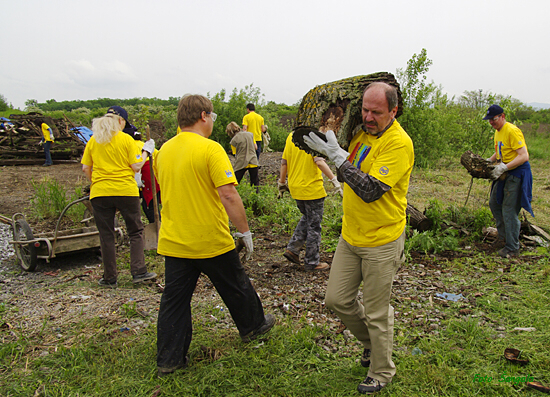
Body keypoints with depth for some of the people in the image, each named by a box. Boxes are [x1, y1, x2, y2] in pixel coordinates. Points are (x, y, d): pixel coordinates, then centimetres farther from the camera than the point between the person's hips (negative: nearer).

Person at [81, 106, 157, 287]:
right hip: (126, 191, -2)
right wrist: (146, 151, 8)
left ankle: (110, 278, 14)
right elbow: (136, 166, -7)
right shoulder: (126, 139, -4)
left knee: (106, 236, 9)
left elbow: (86, 168, 8)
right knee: (136, 231, 11)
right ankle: (138, 271, 7)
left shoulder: (93, 140, 6)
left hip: (100, 192, 3)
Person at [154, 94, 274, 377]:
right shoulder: (210, 149, -16)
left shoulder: (163, 151, 5)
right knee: (235, 287, 18)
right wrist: (245, 231, -12)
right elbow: (229, 195, -22)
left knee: (174, 299, 12)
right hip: (211, 240, -5)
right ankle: (252, 325, 40)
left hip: (173, 241, 5)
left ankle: (168, 359, 20)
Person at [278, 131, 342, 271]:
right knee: (314, 226, 6)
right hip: (312, 188, -7)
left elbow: (284, 162, 10)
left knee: (306, 218, 26)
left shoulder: (291, 136, 7)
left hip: (295, 187, 7)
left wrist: (281, 183, 19)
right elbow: (319, 161, -26)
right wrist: (334, 180, -26)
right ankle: (312, 263, 15)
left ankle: (292, 249, 19)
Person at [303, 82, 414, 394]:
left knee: (377, 314, 7)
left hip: (381, 242, -7)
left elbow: (371, 191, -28)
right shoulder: (360, 132, 4)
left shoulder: (399, 143, -19)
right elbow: (346, 177, 17)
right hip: (351, 236, 7)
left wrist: (336, 154, -27)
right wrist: (331, 141, 3)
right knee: (337, 299, 14)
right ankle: (372, 342, 41)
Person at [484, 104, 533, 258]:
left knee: (509, 211, -8)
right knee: (494, 203, 18)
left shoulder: (512, 131, -20)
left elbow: (524, 156, -26)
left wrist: (503, 167, -31)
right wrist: (488, 161, 9)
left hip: (518, 173, -10)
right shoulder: (498, 131, 10)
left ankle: (512, 248, 3)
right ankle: (503, 236, 33)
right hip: (505, 173, 10)